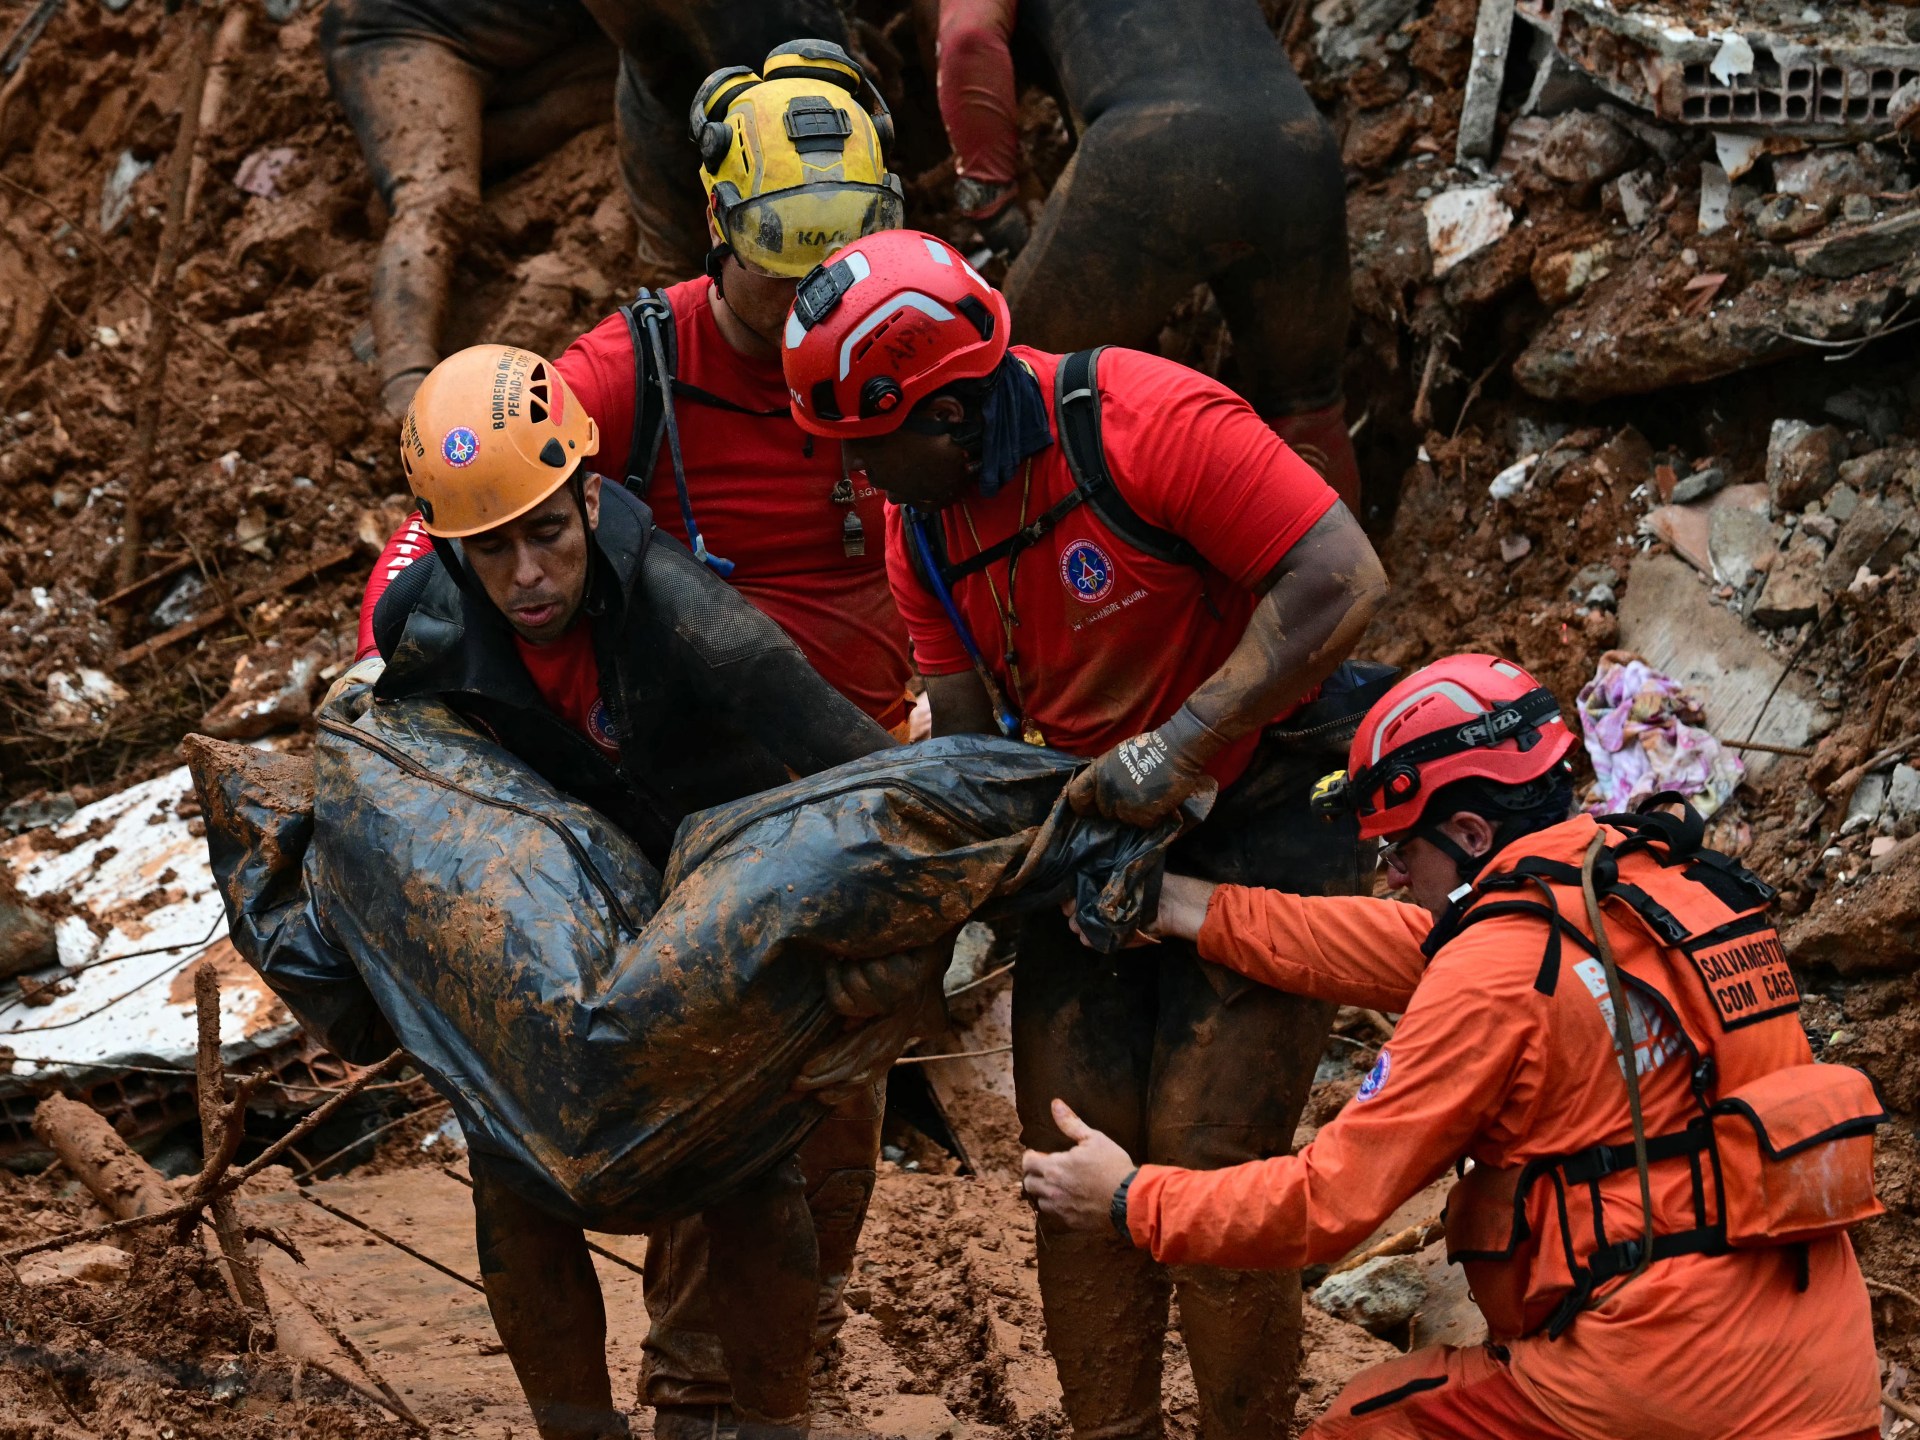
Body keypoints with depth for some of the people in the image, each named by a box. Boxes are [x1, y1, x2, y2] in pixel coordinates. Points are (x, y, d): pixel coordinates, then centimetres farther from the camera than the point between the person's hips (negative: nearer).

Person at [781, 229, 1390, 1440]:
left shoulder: (1146, 424, -25)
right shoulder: (920, 521, -1)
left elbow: (1343, 581, -27)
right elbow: (967, 733, 5)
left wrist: (1181, 746, -28)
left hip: (1258, 810, -7)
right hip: (1092, 827, 7)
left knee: (1210, 1165, -11)